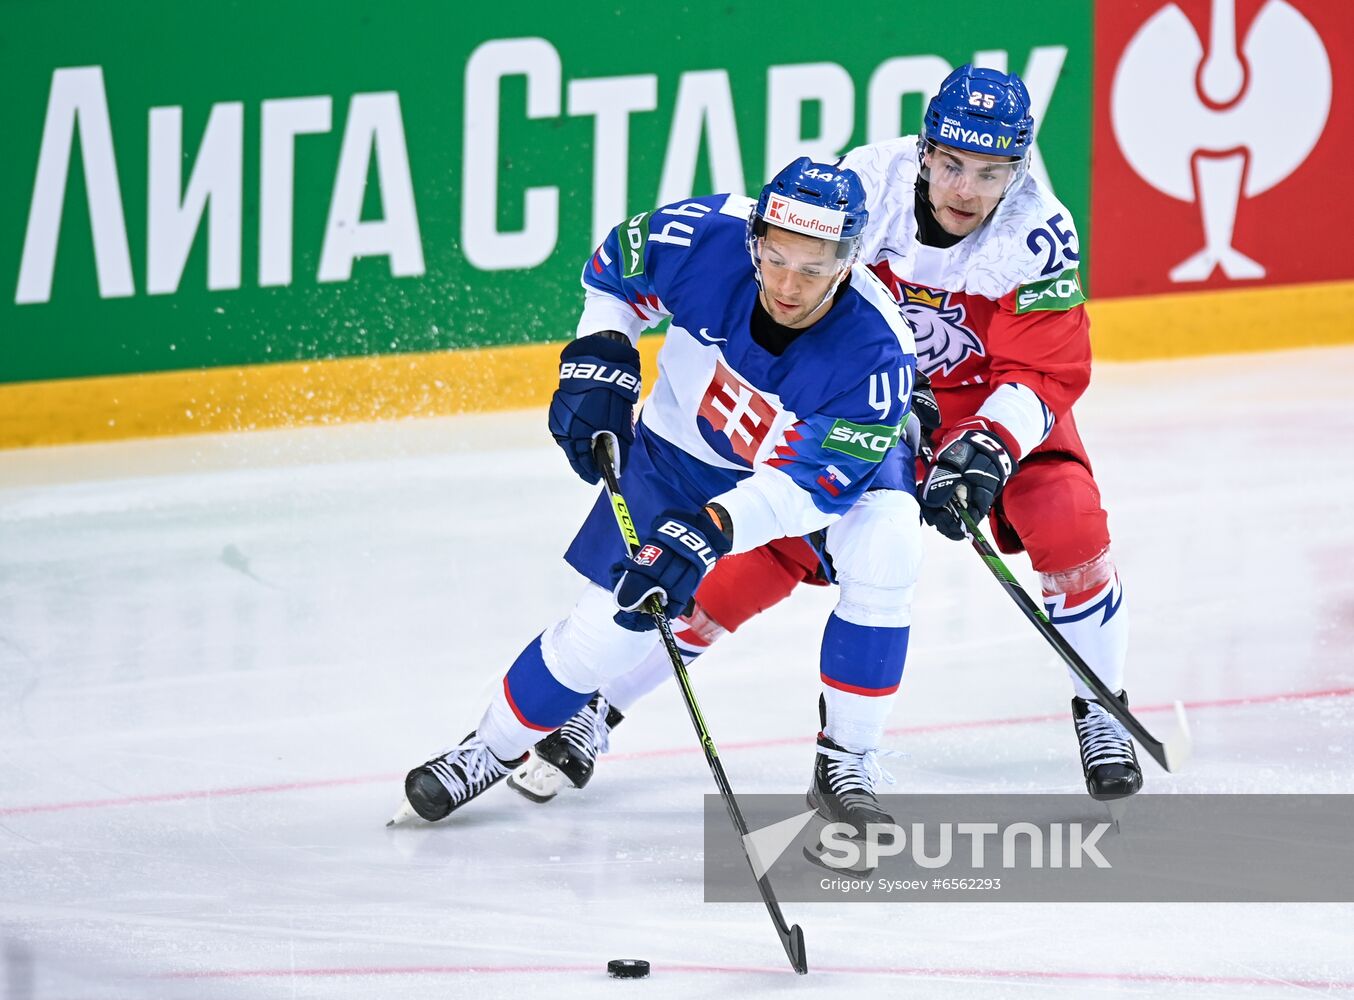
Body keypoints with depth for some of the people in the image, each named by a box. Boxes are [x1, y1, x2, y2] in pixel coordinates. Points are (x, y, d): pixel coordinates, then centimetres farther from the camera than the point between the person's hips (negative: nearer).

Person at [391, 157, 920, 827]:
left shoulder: (874, 352, -38)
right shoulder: (704, 239, -31)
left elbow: (812, 481, -38)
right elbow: (615, 269, -7)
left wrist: (707, 532, -49)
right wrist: (597, 365, -16)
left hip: (822, 452, -1)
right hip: (685, 450, 1)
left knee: (884, 544, -30)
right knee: (610, 623, -5)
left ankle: (845, 765, -16)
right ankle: (494, 747, 22)